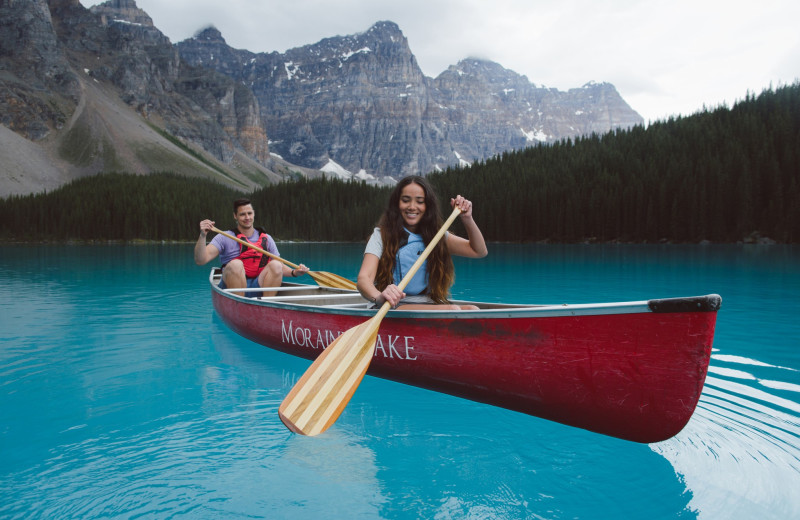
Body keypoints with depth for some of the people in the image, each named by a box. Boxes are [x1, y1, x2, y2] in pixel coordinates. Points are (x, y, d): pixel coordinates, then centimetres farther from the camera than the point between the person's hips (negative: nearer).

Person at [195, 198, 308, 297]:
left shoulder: (266, 239, 13)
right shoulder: (225, 238, 2)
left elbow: (280, 267, 12)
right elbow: (200, 260, -10)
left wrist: (294, 272, -9)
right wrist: (202, 235, -25)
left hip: (258, 289, 3)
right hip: (232, 289, -3)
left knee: (275, 264, -21)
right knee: (235, 264, -31)